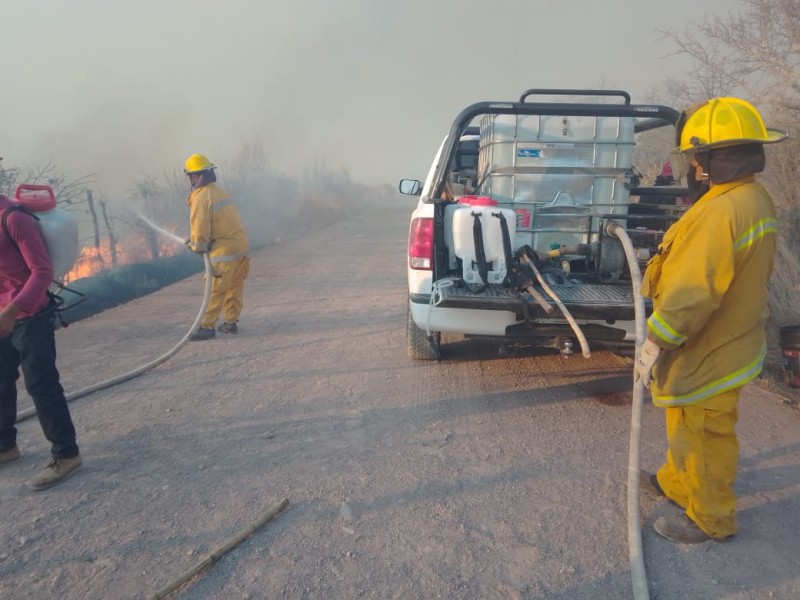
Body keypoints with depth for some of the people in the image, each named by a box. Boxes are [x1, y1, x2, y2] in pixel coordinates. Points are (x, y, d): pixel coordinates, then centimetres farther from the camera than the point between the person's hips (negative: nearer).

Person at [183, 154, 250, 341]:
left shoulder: (201, 197, -12)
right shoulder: (220, 191, 14)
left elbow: (200, 231, -15)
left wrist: (195, 245, 5)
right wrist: (195, 239, 17)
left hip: (224, 250, -8)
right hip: (241, 243, 8)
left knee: (215, 290, -2)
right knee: (235, 287, 14)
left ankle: (207, 326, 2)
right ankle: (231, 322, 23)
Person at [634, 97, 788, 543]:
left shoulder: (720, 212, -28)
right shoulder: (755, 200, 5)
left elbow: (692, 294, -31)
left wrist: (654, 345, -22)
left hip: (707, 356, -10)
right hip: (725, 343, 10)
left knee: (705, 439, 9)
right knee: (687, 428, 26)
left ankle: (712, 519, 29)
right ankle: (676, 482, 46)